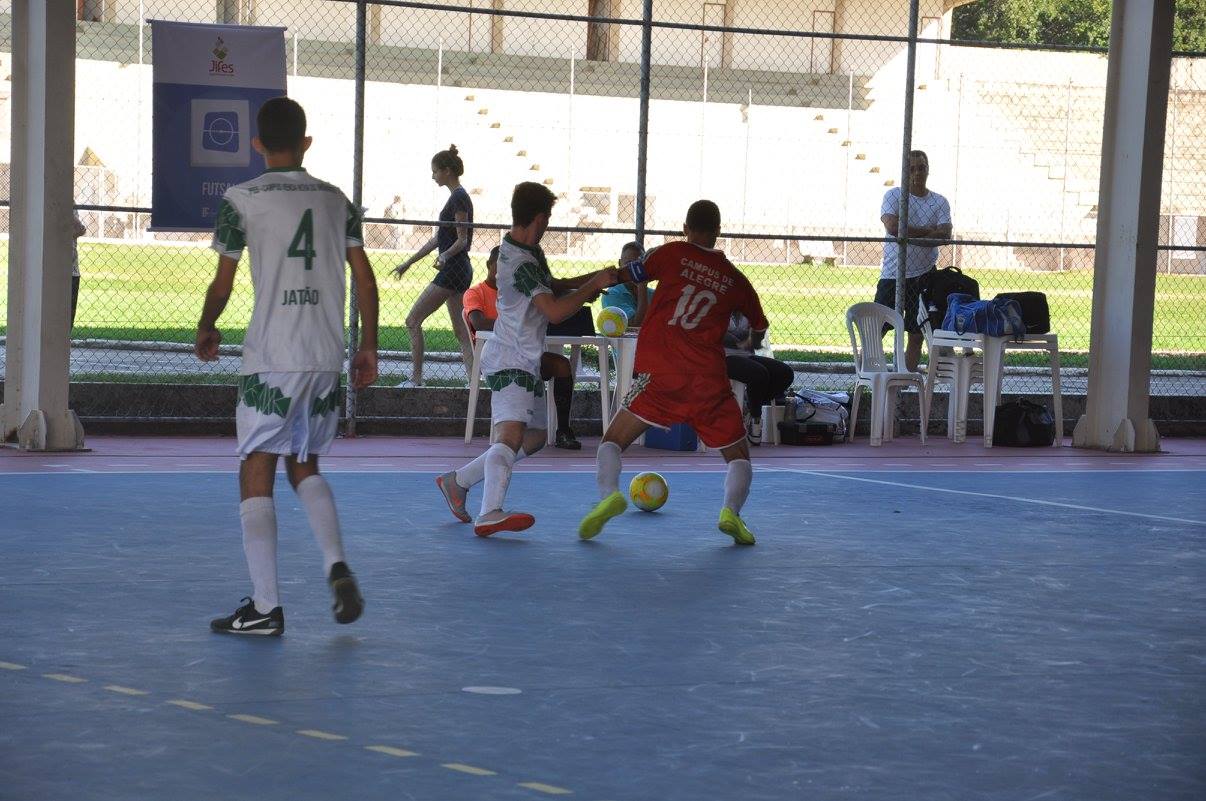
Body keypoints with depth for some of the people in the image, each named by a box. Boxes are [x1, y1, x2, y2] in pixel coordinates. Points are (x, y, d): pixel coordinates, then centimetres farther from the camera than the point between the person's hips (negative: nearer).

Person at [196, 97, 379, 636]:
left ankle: (265, 608, -3)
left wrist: (206, 330, 20)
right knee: (305, 467, 21)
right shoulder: (336, 200, 11)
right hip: (327, 358, 5)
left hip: (270, 358, -5)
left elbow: (222, 283, 2)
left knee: (256, 475, 1)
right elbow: (364, 277, 7)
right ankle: (336, 566, 0)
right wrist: (368, 347, 14)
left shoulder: (242, 200, -1)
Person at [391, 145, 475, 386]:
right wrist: (408, 263, 26)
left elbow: (462, 240, -17)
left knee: (413, 321, -6)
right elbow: (437, 239, 23)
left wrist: (445, 256, -35)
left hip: (452, 269, -10)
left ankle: (416, 379, -4)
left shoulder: (459, 198, -12)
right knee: (460, 332, 8)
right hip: (458, 270, 10)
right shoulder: (458, 197, 18)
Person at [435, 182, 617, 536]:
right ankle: (490, 514, -39)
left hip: (526, 361, 10)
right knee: (511, 434, -26)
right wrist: (593, 285, -16)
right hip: (510, 362, -10)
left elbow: (551, 286, 26)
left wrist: (589, 280, 10)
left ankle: (458, 481, 24)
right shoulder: (519, 263, -21)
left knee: (534, 438, 18)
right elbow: (555, 311, -26)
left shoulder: (530, 251, 11)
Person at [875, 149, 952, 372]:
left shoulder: (939, 202, 6)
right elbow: (892, 226, -18)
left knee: (916, 334, 7)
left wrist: (908, 233, -14)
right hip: (892, 275, -3)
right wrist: (927, 231, -11)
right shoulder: (894, 195, -1)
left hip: (924, 276, 3)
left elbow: (945, 234, -8)